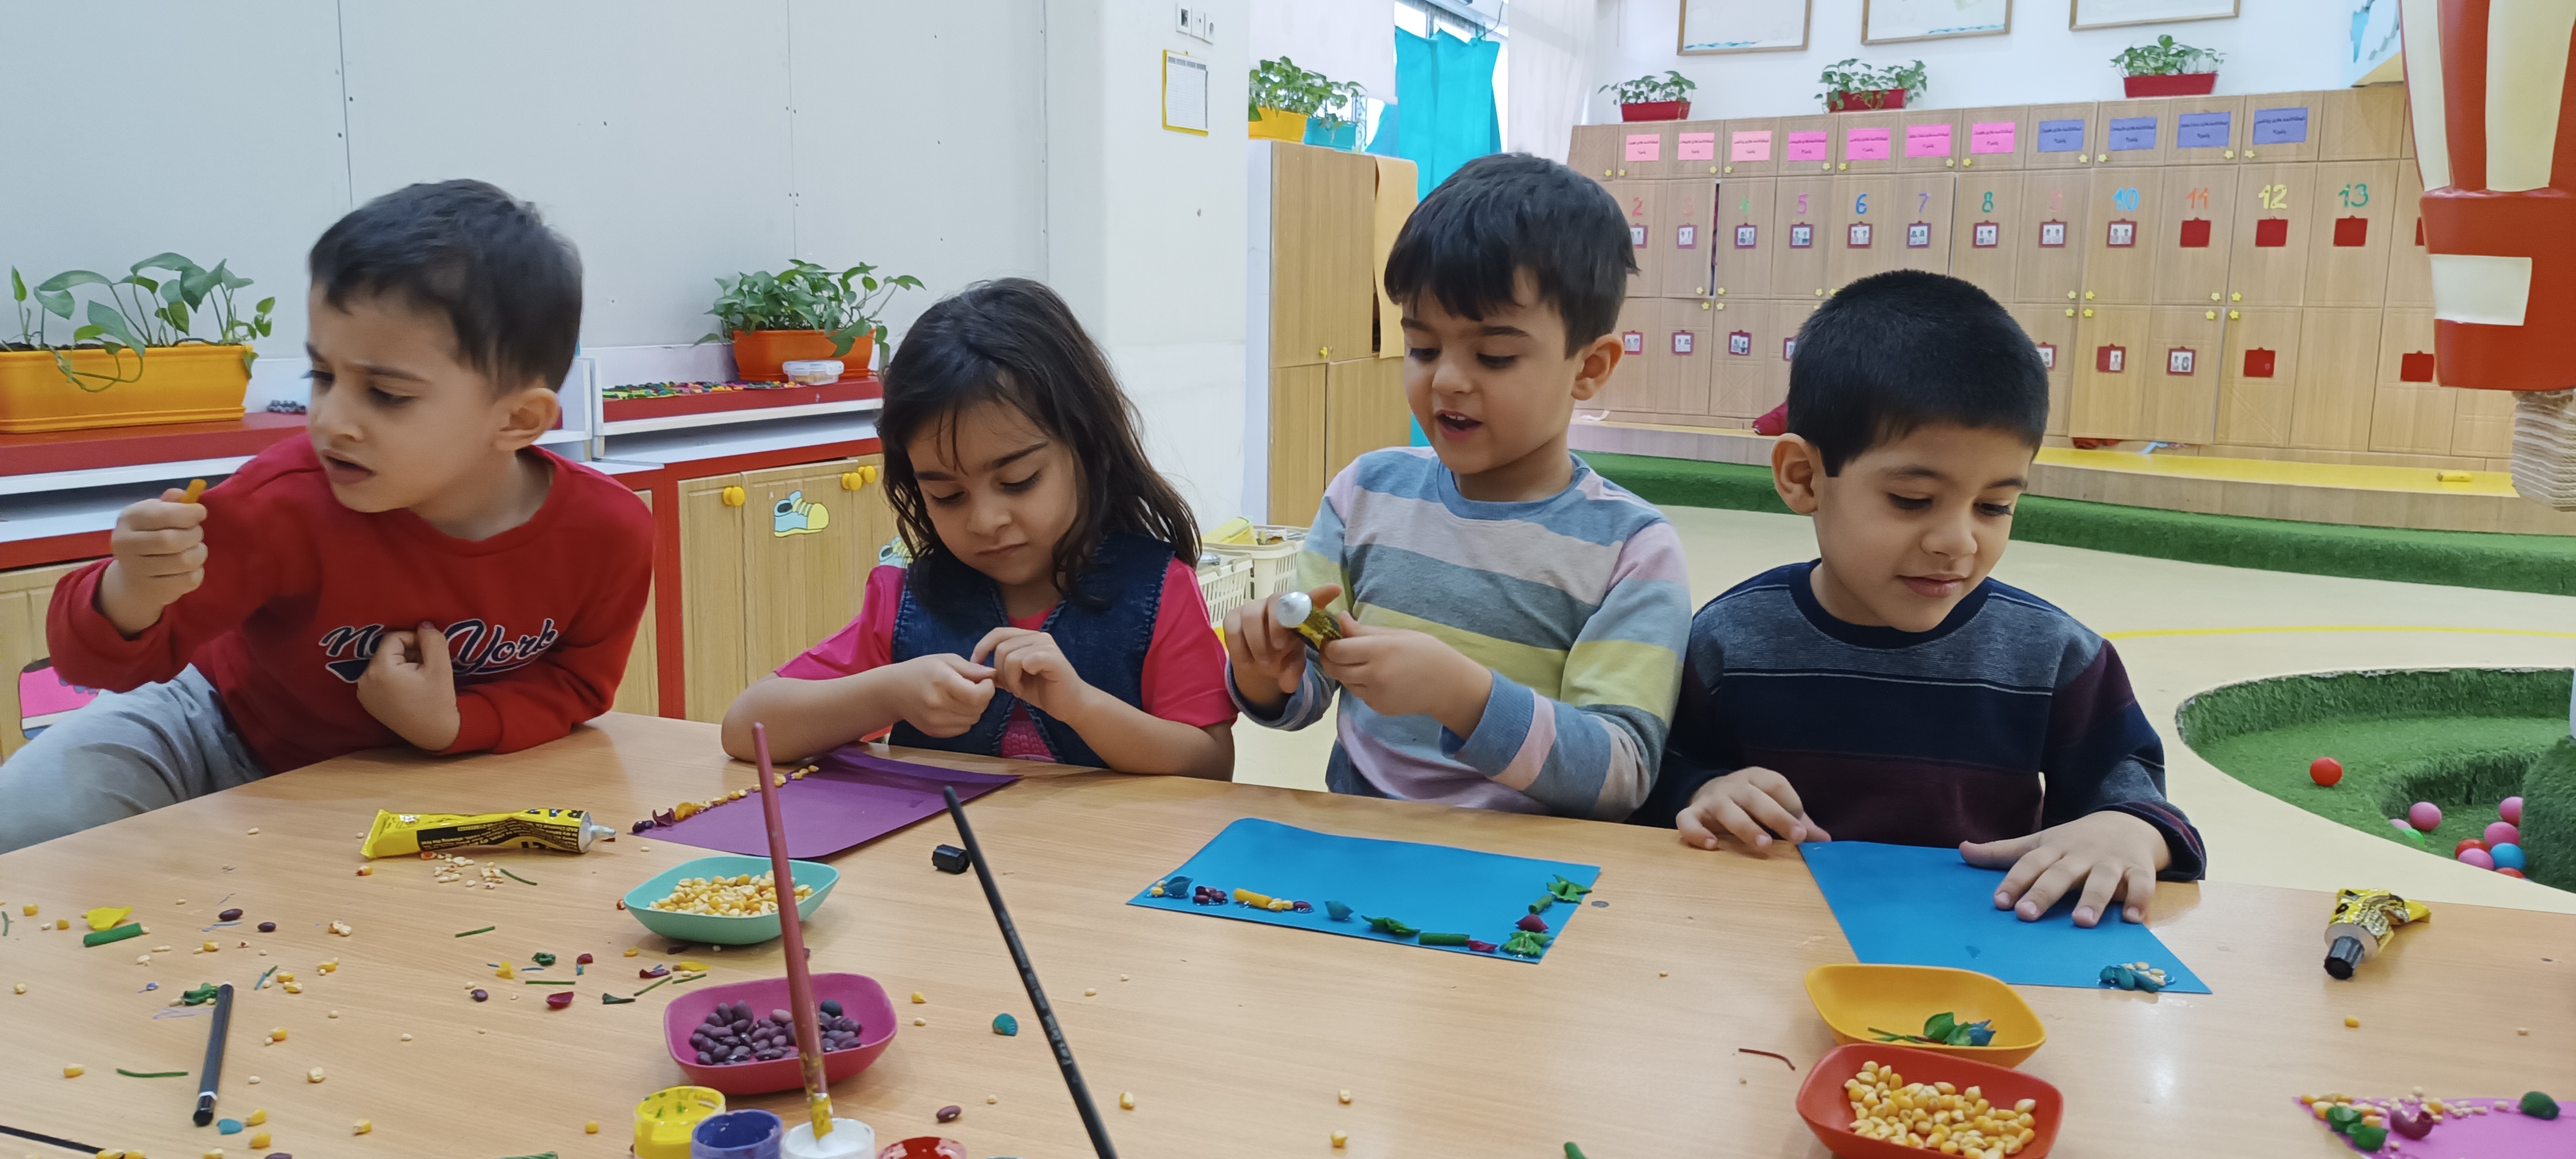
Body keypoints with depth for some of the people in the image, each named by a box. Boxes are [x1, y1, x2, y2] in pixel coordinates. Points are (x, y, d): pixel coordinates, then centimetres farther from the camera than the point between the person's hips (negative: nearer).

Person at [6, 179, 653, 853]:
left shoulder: (605, 534, -28)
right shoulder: (288, 503, -33)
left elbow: (576, 683, -9)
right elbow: (98, 662, -24)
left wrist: (452, 725, -29)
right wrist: (130, 598, -49)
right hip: (226, 738, -2)